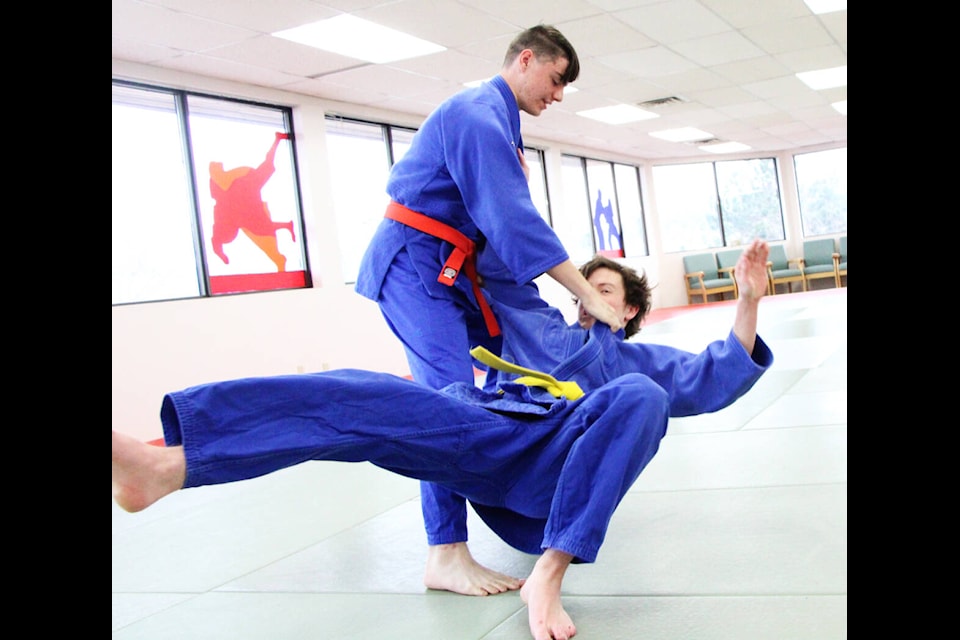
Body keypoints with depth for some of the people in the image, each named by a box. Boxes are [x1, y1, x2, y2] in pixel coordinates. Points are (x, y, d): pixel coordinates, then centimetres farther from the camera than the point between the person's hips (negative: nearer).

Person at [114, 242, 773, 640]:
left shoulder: (638, 360, 33)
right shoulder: (537, 325, 39)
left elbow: (714, 378, 18)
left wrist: (748, 303, 6)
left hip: (560, 463, -1)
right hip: (485, 430, 2)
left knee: (639, 396, -33)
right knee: (366, 396, -25)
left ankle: (549, 575, -39)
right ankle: (169, 463, -43)